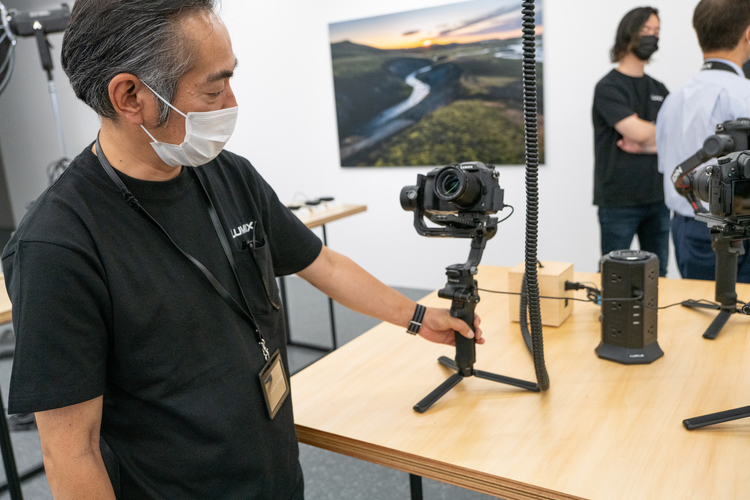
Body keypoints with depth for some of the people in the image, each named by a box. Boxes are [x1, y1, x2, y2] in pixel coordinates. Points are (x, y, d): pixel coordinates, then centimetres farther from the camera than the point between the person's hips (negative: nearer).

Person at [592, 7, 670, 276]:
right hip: (619, 201, -6)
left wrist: (646, 145, -13)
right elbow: (637, 131, -20)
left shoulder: (659, 89, 14)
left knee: (657, 276, 11)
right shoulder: (609, 87, -6)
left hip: (657, 199, 6)